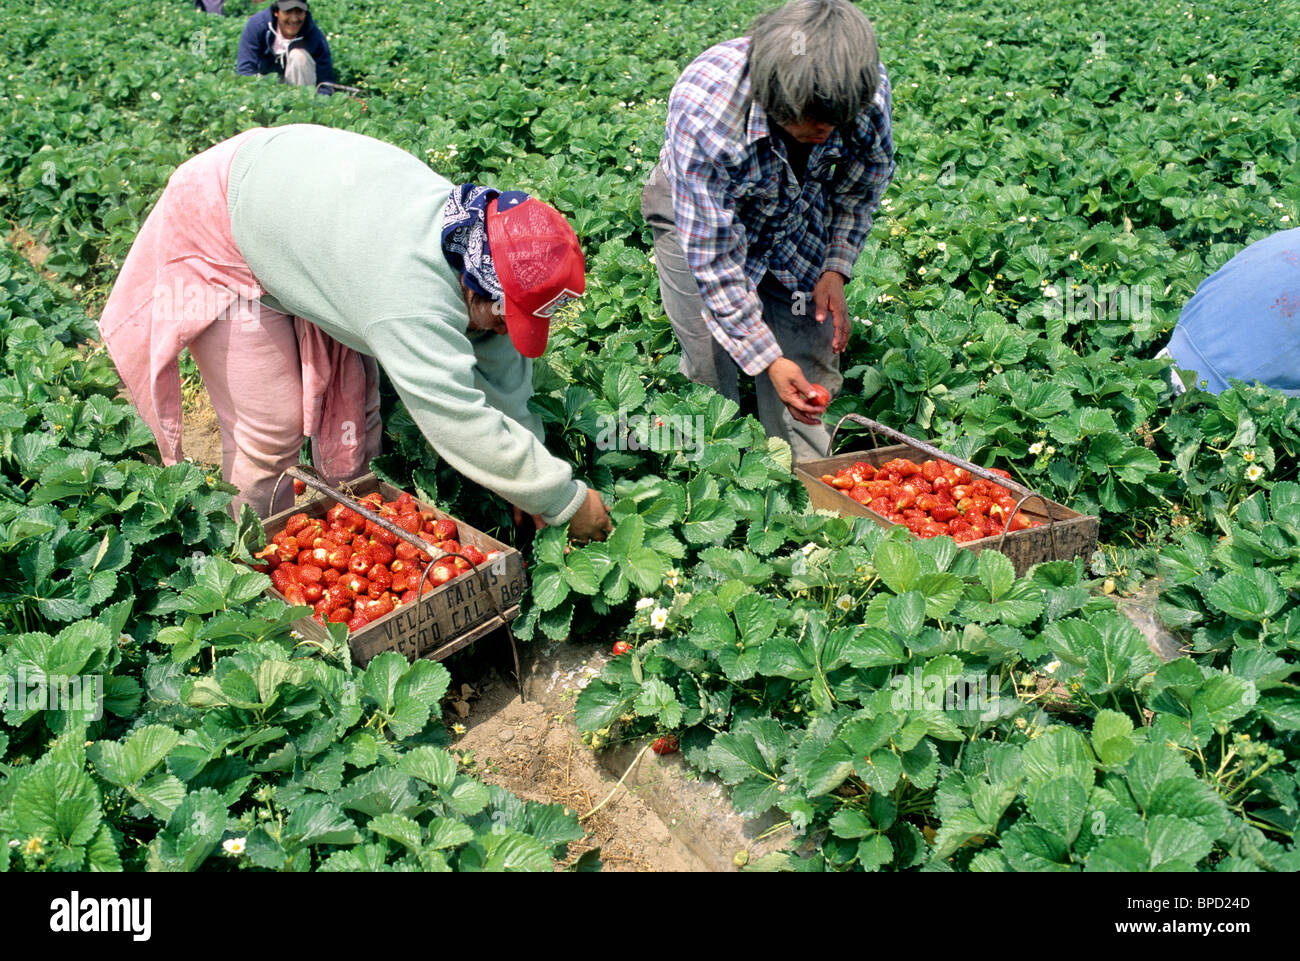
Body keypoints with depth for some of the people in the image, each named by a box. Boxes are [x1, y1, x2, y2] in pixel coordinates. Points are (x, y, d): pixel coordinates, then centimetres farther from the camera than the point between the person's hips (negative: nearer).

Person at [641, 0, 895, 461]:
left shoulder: (869, 86, -28)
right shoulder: (702, 113, -41)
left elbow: (865, 180, -3)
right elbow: (713, 258, -33)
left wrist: (836, 268, -12)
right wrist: (767, 359, -33)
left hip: (797, 216, 4)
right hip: (697, 212, -3)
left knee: (811, 358, -3)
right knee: (712, 372, -8)